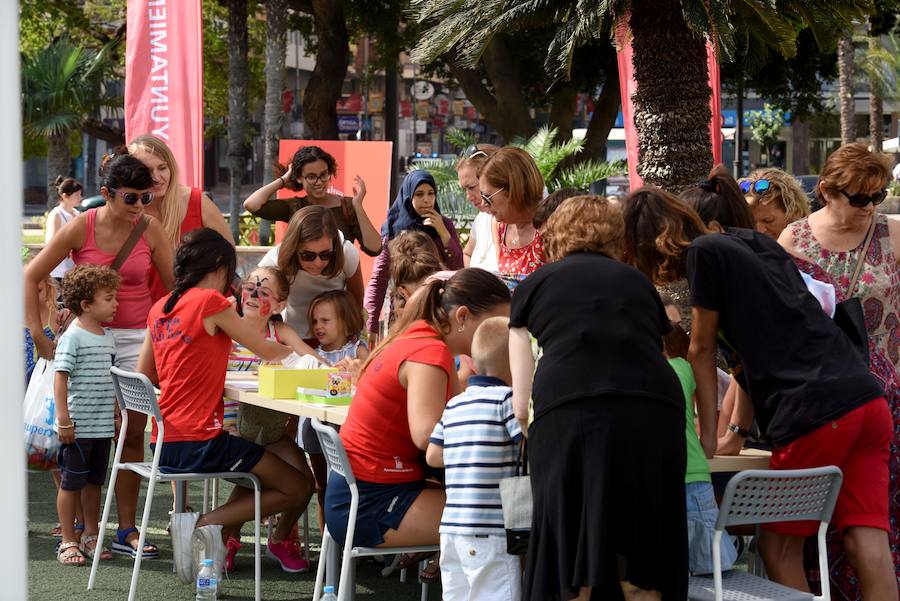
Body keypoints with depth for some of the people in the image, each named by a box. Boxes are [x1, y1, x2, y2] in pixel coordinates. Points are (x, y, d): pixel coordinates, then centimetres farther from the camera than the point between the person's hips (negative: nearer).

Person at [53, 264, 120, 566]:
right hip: (77, 427, -7)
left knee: (94, 482, 14)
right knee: (71, 483, 2)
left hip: (103, 426, 7)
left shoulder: (108, 337, 11)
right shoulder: (73, 337, -13)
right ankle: (68, 542, 8)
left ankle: (91, 537, 24)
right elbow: (61, 378, -15)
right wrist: (63, 420, -20)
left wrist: (117, 416, 20)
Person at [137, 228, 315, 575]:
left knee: (259, 475, 28)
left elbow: (144, 376, 18)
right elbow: (268, 351, -2)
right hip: (199, 443, -8)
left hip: (163, 443, 8)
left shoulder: (160, 309, 11)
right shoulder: (210, 302, -11)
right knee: (298, 488, 1)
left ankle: (220, 542, 7)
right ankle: (211, 524, -10)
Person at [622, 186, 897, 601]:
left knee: (780, 548, 5)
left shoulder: (704, 252, 0)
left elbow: (701, 350, 9)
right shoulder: (755, 241, 23)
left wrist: (707, 437, 17)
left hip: (814, 412, -7)